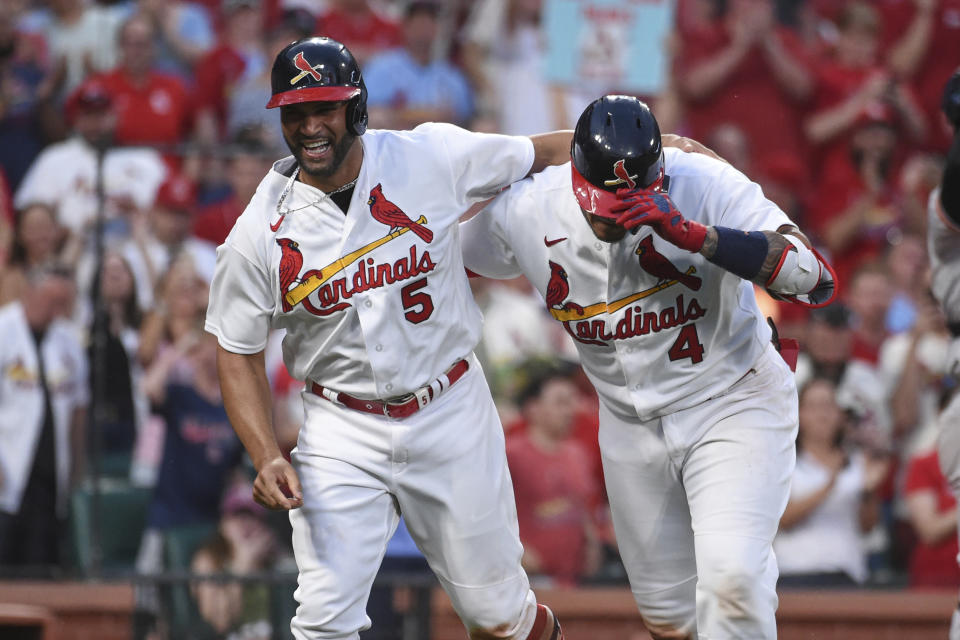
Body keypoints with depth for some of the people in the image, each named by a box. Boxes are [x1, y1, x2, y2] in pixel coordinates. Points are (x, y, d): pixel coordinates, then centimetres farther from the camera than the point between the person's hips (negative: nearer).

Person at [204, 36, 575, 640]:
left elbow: (541, 153, 3)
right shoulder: (259, 234, -10)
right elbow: (239, 353, -1)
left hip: (451, 414, 0)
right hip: (343, 435, 0)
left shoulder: (432, 159, -10)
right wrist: (268, 457, -15)